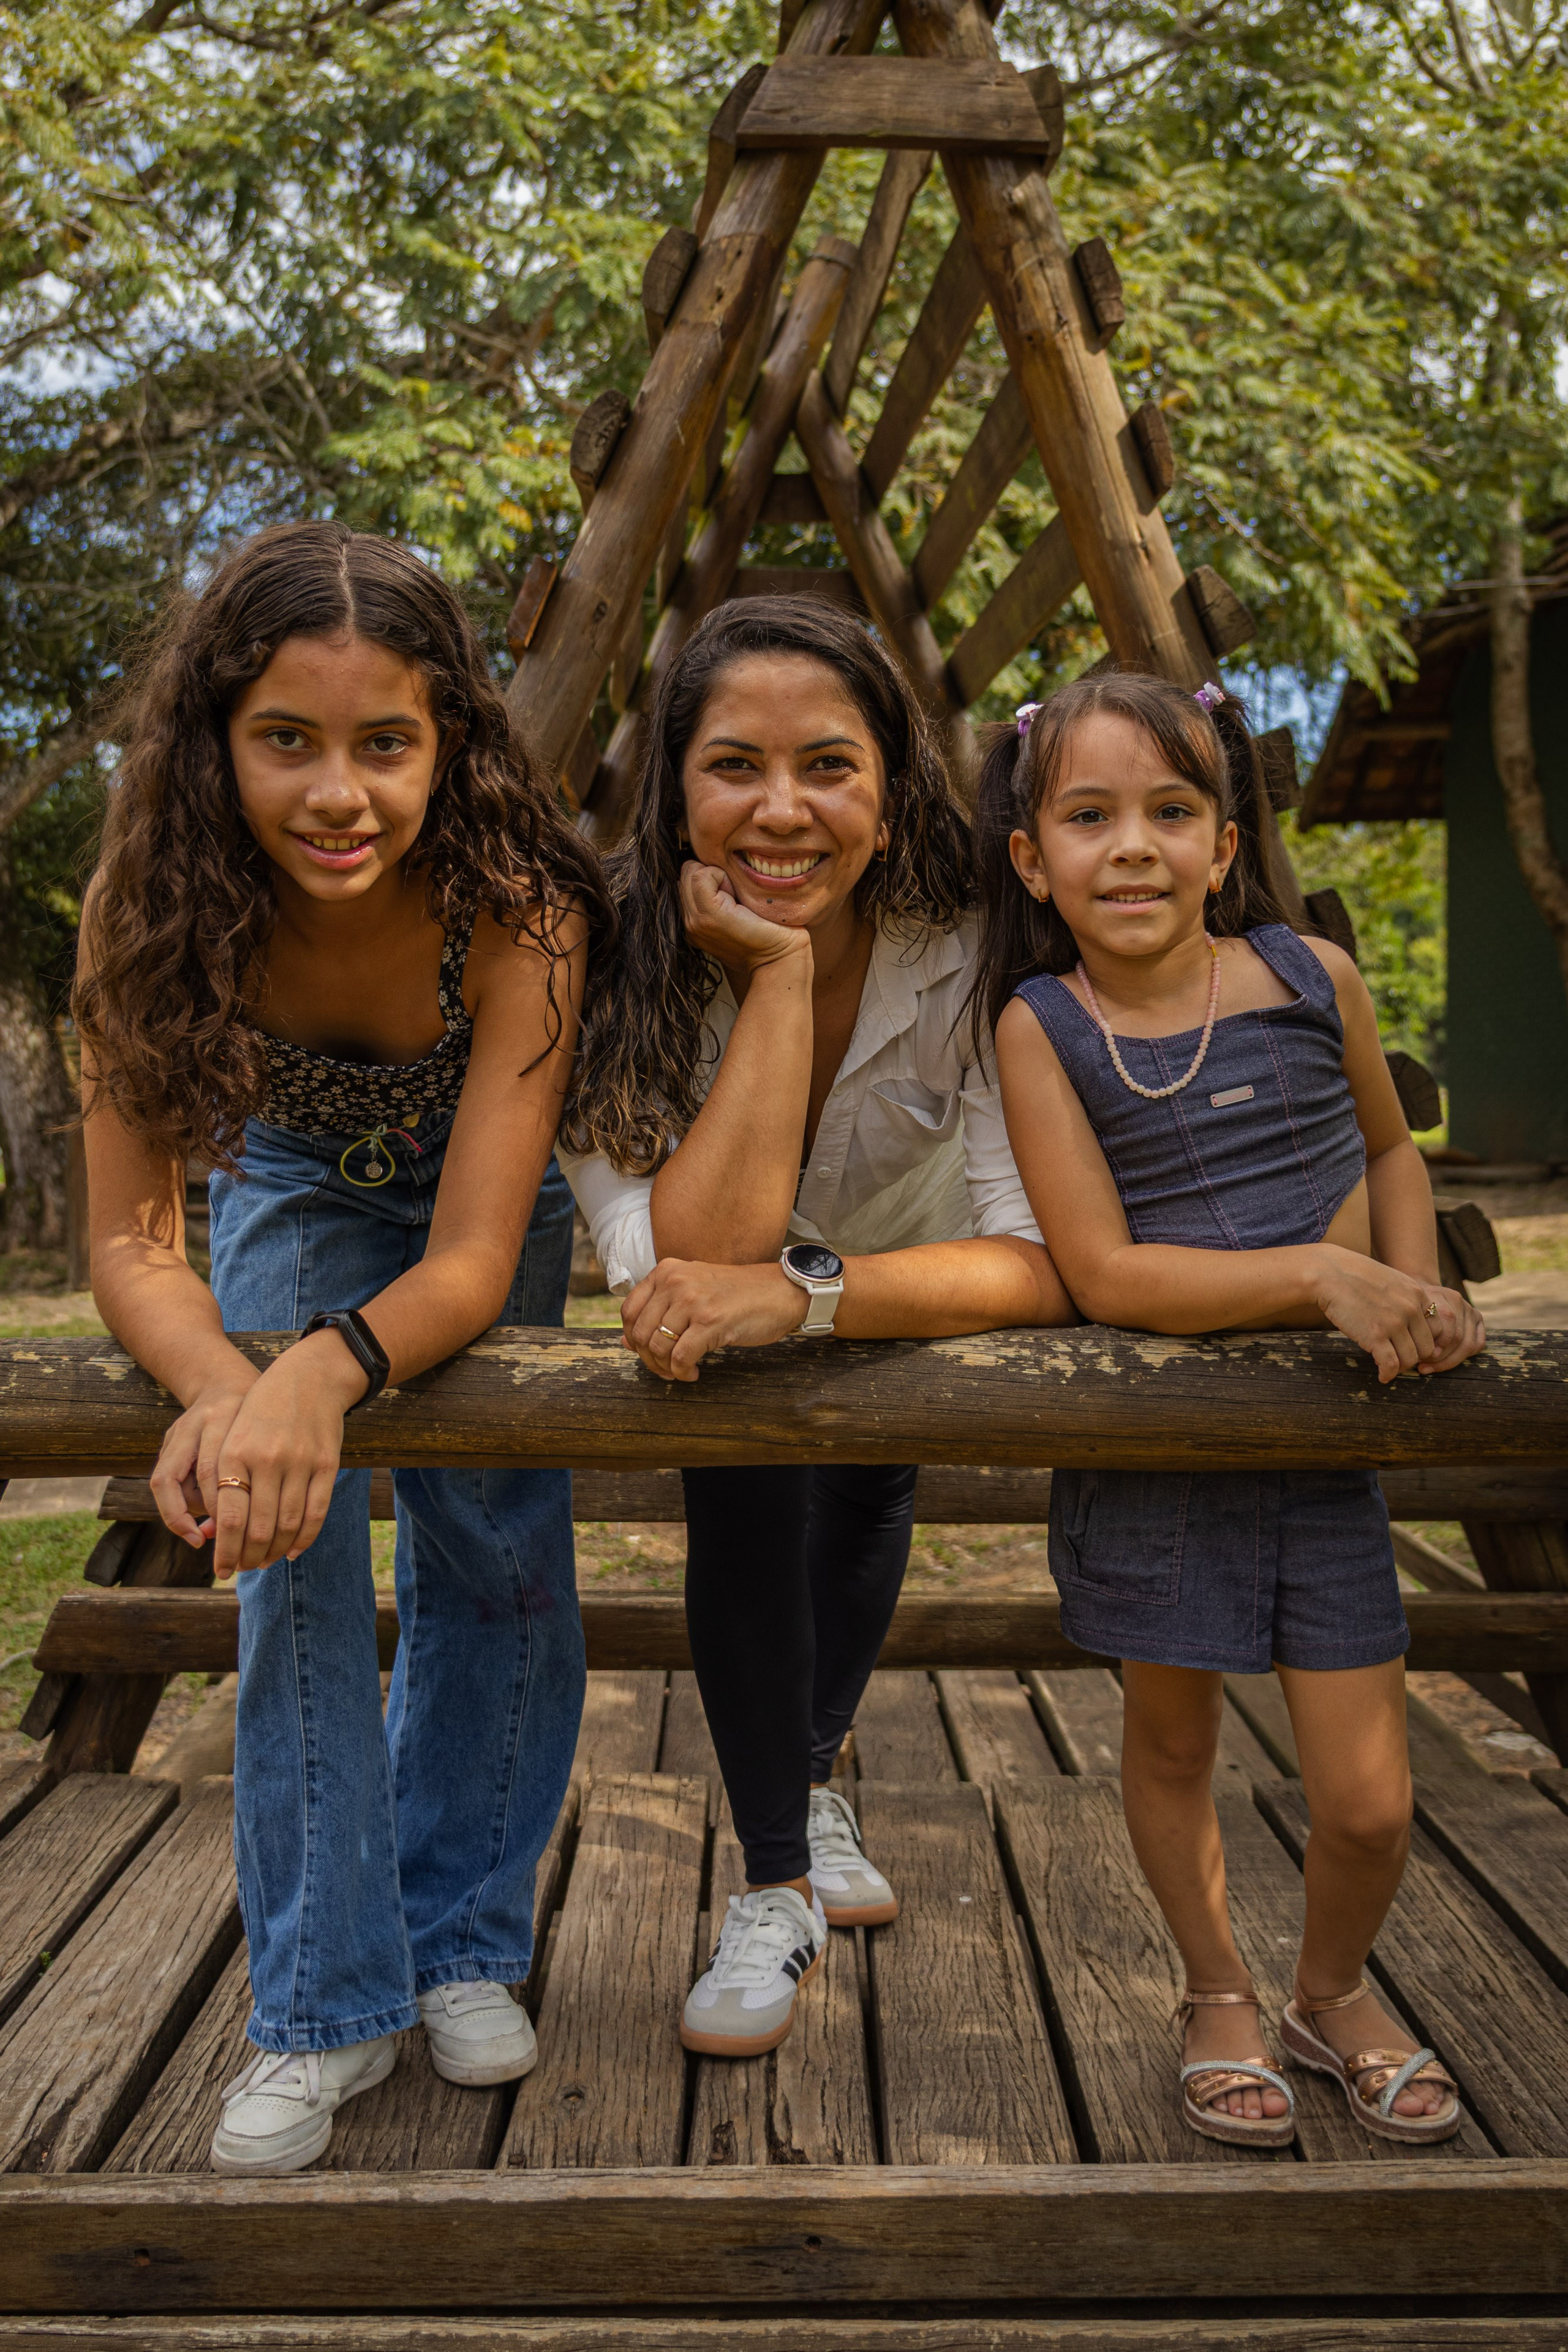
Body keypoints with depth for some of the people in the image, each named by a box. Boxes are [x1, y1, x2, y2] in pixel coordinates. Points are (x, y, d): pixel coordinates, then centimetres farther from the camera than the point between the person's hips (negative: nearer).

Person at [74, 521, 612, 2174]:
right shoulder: (157, 908, -32)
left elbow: (470, 1261, -37)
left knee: (498, 1553, -4)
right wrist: (221, 1386, -53)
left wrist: (325, 1370, -59)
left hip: (485, 1197, 0)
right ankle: (327, 2003, 1)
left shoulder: (514, 909, -37)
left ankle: (463, 1943, 18)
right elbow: (131, 1240, -30)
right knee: (293, 1546, -11)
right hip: (298, 1187, 1)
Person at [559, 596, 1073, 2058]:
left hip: (898, 1256, 2)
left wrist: (806, 1289, -58)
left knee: (870, 1490, 18)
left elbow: (1044, 1261, -43)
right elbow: (684, 1261, -47)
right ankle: (776, 1881, -4)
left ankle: (814, 1780, 49)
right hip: (744, 1316, -1)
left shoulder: (968, 953, -37)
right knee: (743, 1481, -25)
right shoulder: (614, 965, -36)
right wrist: (776, 973, -50)